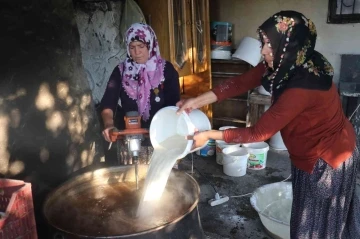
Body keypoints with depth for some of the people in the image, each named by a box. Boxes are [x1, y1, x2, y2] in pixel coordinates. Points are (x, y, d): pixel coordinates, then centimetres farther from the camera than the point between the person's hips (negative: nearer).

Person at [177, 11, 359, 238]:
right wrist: (197, 101, -14)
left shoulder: (302, 88, -37)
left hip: (327, 160, -8)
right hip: (313, 154, 8)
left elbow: (258, 132, -30)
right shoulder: (285, 65, -12)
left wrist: (209, 135, -22)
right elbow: (240, 82, -8)